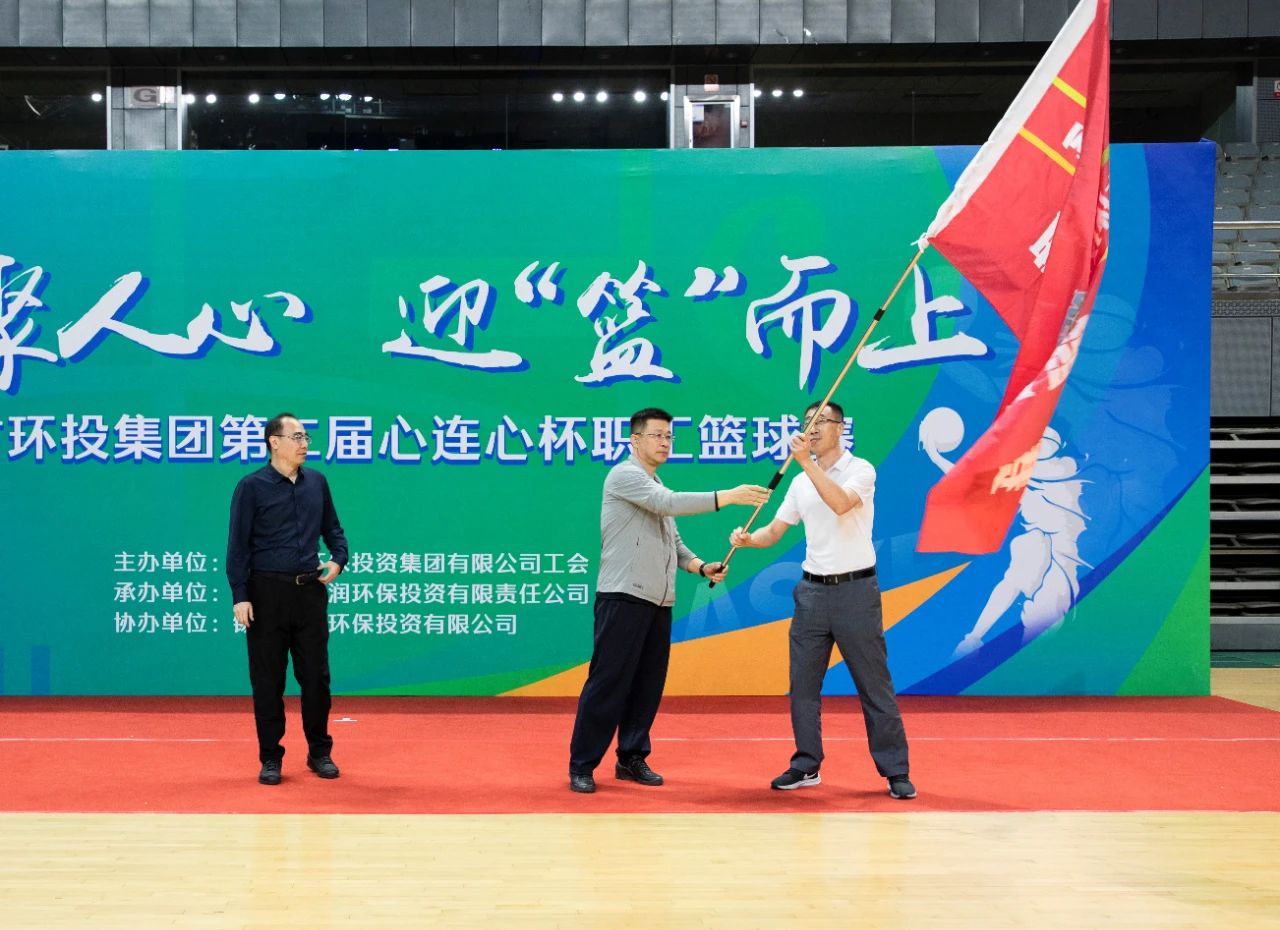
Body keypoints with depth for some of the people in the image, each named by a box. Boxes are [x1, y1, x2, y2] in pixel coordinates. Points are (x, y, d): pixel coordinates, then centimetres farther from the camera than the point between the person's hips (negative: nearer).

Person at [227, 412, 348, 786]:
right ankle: (270, 758, 14)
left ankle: (320, 753, 20)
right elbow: (238, 544, -6)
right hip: (267, 592, -3)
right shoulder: (252, 487, -5)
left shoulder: (317, 482, 8)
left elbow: (332, 528, 20)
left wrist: (338, 559, 1)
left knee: (316, 676, 7)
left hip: (310, 591, 3)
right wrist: (240, 595, -11)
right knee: (268, 680, 4)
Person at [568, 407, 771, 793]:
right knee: (608, 683, -6)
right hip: (624, 597, -8)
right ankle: (581, 766, 0)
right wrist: (728, 497, -26)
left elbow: (673, 542, 24)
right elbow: (669, 504, -22)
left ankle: (632, 758, 19)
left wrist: (702, 567, 5)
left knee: (649, 684, 9)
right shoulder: (624, 475, -7)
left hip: (659, 601, 9)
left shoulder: (657, 487, 22)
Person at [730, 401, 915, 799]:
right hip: (812, 590, 6)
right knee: (803, 684, 6)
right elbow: (775, 531, 14)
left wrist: (807, 461, -30)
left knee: (874, 684, -1)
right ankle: (807, 766, 17)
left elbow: (841, 503, -27)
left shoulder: (860, 470, -6)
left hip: (855, 589, -5)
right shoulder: (800, 482, 11)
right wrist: (748, 538, -7)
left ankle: (895, 770, 6)